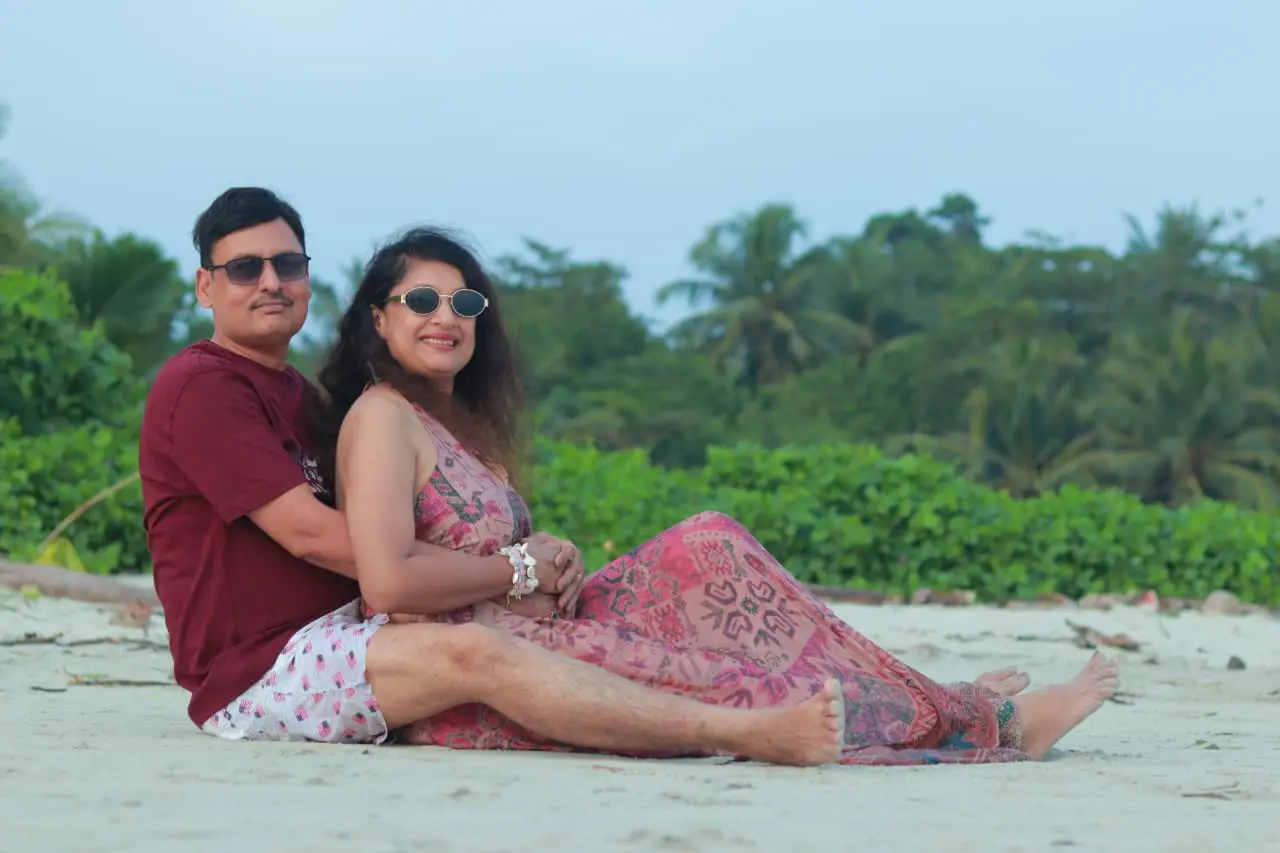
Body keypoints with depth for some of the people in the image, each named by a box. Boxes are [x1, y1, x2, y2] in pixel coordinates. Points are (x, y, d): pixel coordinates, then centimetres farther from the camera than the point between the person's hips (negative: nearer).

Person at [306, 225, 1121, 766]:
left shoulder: (468, 421, 20)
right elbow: (388, 583, -23)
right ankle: (985, 724, -6)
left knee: (709, 549, -3)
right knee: (711, 681, -15)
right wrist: (522, 569, -11)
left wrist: (551, 558, -2)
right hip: (453, 679, -9)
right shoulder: (382, 417, -10)